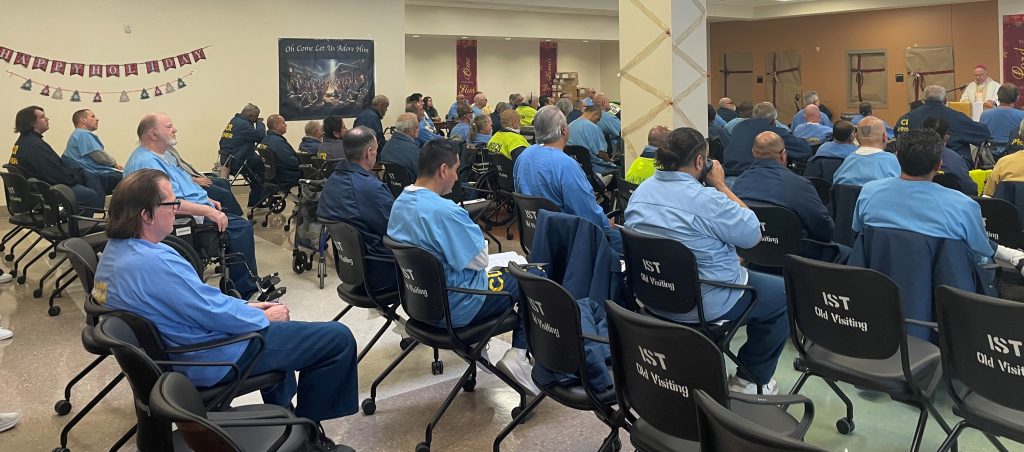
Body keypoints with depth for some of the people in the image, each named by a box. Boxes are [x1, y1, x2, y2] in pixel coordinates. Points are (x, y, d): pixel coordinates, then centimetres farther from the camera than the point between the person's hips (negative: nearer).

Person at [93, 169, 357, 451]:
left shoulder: (117, 248, 0)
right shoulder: (153, 263, -32)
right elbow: (215, 314, -25)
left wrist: (246, 305, 8)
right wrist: (265, 317, -7)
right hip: (213, 358, -11)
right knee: (338, 339, -6)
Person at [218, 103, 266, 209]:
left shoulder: (234, 120, 15)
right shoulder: (243, 124, -17)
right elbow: (260, 136, -17)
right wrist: (260, 123, -3)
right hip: (236, 161, -10)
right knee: (262, 165, 0)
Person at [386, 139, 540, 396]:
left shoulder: (400, 202, 1)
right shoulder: (444, 211, -28)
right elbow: (480, 260, -19)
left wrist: (471, 235, 10)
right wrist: (478, 237, 0)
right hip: (453, 308, -9)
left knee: (504, 271, 28)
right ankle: (518, 355, -5)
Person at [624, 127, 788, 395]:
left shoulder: (640, 192, -2)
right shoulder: (707, 200, -26)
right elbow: (753, 234, -14)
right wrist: (722, 185, -9)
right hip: (705, 304, -8)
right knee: (783, 293, 13)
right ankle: (751, 380, 19)